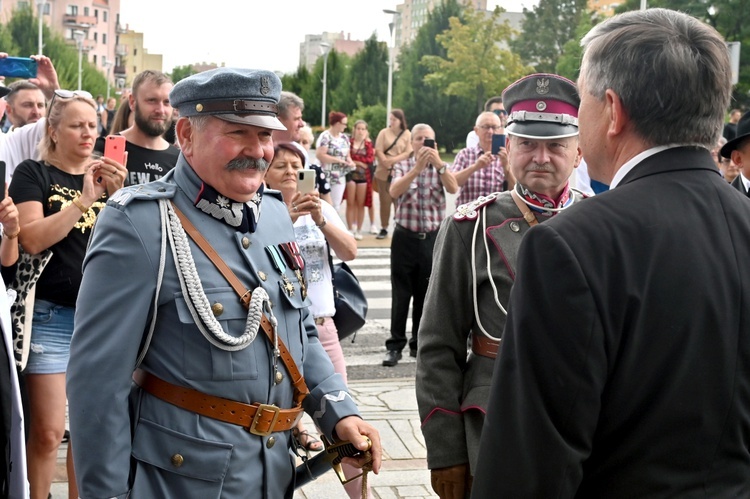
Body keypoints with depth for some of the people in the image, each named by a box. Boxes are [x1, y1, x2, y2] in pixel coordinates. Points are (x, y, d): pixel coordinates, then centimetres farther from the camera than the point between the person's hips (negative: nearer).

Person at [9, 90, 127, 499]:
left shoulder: (108, 174, 12)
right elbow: (32, 239, -15)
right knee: (47, 432, -4)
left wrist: (119, 194, -16)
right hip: (51, 315, -4)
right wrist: (85, 199, -19)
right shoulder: (34, 173, 0)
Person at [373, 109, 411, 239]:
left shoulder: (407, 134, 2)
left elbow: (408, 153, -5)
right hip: (384, 172, 1)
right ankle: (384, 229, 11)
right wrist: (386, 163, -15)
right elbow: (378, 151, -3)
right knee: (384, 201, 5)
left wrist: (393, 160, -16)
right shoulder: (384, 132, 4)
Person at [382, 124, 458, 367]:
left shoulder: (440, 168, 7)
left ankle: (419, 344, 18)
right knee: (401, 294, 1)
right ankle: (395, 345, 5)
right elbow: (394, 191, -16)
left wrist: (438, 163, -26)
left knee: (425, 294, 8)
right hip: (405, 236, -1)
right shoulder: (402, 166, 5)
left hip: (432, 237, 1)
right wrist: (417, 168, -27)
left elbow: (453, 188, -14)